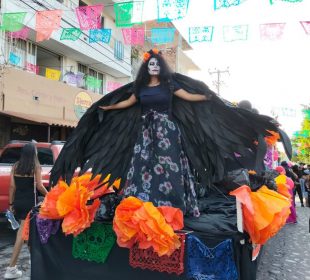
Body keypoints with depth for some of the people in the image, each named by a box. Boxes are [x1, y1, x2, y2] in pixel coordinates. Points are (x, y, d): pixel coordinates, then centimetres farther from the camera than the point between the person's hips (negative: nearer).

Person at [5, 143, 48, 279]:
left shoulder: (15, 166, 4)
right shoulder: (36, 166, -9)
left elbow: (12, 186, 3)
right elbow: (39, 186, -11)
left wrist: (11, 203, 9)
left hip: (18, 202, 6)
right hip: (29, 202, -6)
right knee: (23, 232, -2)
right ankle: (11, 268, 1)